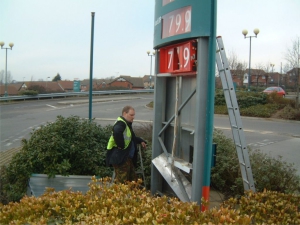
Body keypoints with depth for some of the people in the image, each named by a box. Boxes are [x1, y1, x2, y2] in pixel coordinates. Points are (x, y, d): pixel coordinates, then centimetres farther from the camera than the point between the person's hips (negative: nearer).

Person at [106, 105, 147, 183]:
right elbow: (116, 132, -42)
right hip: (120, 158, -10)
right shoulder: (120, 124, -18)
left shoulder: (127, 124, 15)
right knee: (122, 180, -4)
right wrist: (121, 145, -32)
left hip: (128, 157, 10)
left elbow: (132, 137, 31)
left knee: (132, 179, 17)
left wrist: (140, 141, 16)